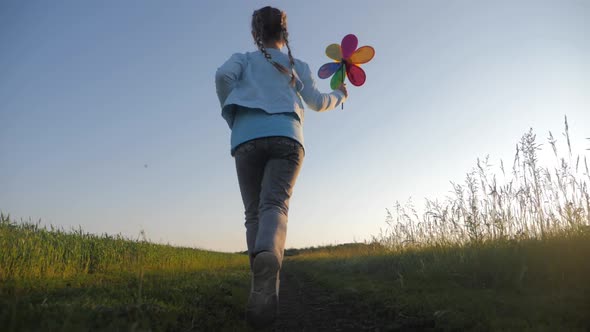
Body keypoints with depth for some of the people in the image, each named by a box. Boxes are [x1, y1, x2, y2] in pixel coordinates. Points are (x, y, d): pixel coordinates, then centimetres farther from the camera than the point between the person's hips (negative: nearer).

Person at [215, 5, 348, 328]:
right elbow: (317, 102, 30)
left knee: (254, 212, 1)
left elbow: (223, 75, 1)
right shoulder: (297, 65, 25)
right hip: (286, 137, 0)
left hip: (247, 139, 0)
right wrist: (340, 95, 49)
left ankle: (262, 287, -12)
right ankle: (268, 253, -49)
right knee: (274, 204, -17)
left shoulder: (243, 59, 22)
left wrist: (231, 114, 13)